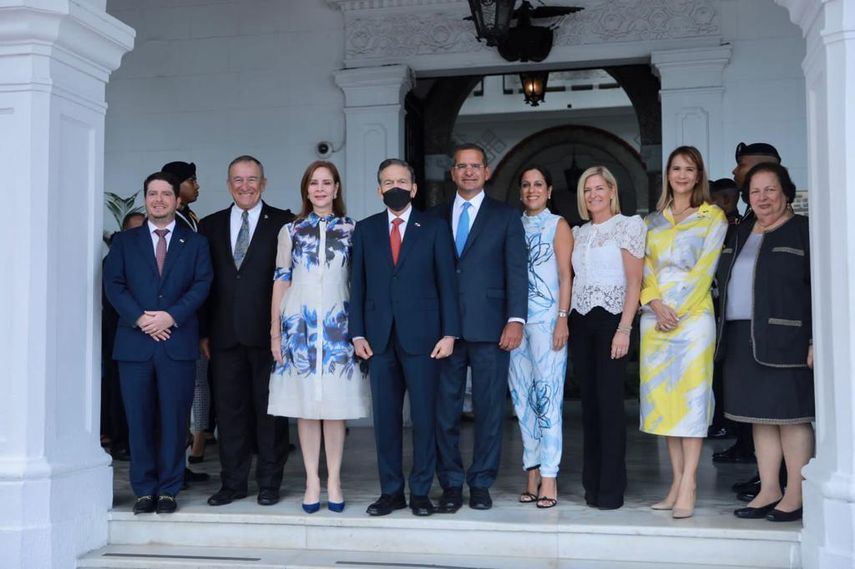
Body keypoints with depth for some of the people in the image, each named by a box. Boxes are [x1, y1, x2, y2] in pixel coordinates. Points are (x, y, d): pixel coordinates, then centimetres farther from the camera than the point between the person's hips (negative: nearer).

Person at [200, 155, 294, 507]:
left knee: (269, 408, 4)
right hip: (224, 333, 3)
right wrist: (203, 331, 5)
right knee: (229, 408, 7)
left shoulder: (282, 223, 2)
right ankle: (233, 482, 17)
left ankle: (269, 482, 14)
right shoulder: (211, 225, 13)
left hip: (267, 332, -3)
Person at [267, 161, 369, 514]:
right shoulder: (291, 231, 9)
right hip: (299, 324, 1)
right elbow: (280, 282, 8)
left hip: (337, 325, -1)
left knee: (335, 404, 1)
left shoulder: (351, 230, 8)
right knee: (305, 404, 3)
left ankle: (333, 480, 10)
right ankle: (312, 481, 11)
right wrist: (275, 331, 3)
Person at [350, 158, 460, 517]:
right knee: (385, 417, 6)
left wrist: (449, 333, -5)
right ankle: (391, 491, 15)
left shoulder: (435, 228, 6)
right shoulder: (365, 230, 11)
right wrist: (357, 333, 2)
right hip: (379, 337, 2)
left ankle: (420, 492, 12)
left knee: (424, 416, 2)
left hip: (421, 336, -2)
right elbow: (358, 285, 10)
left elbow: (447, 282, 2)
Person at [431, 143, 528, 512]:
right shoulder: (436, 217, 14)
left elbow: (516, 271, 1)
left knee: (489, 409, 3)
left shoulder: (506, 216, 8)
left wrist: (516, 319, -10)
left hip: (489, 329, -2)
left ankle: (481, 484, 14)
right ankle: (451, 485, 13)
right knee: (445, 410, 3)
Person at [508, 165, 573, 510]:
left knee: (547, 395, -7)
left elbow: (565, 275, -2)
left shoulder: (558, 225, 3)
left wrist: (563, 319, -11)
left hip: (546, 318, -5)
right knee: (522, 396, 6)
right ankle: (533, 472, 13)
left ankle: (549, 477, -5)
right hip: (515, 318, 5)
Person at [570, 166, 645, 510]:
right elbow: (572, 278, 14)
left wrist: (624, 329, -14)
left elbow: (634, 282, -6)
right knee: (589, 402, 7)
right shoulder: (578, 233, 16)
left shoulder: (628, 225, 0)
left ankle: (612, 488, 2)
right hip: (580, 321, 5)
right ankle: (592, 483, 15)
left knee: (609, 402, -6)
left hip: (611, 318, -5)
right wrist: (565, 321, 1)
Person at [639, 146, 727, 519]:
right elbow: (644, 268, 10)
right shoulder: (653, 221, 17)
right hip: (655, 317, 5)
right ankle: (677, 482, 9)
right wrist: (655, 303, -8)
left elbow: (704, 268, -5)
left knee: (690, 394, -8)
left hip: (692, 314, -4)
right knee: (663, 395, 3)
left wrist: (676, 309, -12)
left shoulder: (713, 217, 4)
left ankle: (688, 488, -8)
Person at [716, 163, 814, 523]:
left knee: (789, 414, -2)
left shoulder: (803, 231, -3)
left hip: (783, 340, -6)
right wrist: (723, 335, 13)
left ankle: (796, 495, 6)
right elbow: (725, 281, 21)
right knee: (759, 413, 9)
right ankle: (768, 490, 17)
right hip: (741, 340, 7)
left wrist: (816, 340, -16)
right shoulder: (741, 234, 17)